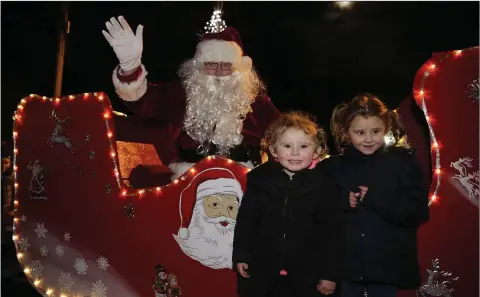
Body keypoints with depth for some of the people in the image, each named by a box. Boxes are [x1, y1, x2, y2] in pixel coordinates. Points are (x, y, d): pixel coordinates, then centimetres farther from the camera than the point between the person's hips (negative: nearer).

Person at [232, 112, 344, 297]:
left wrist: (330, 273, -4)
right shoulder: (258, 178, -3)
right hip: (261, 273, 1)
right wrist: (240, 256, 1)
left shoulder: (324, 185, -6)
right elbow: (246, 220, 3)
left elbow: (332, 232, -4)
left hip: (307, 277, -1)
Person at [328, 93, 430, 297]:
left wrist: (374, 198, -20)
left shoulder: (402, 161, -3)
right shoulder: (335, 166, 3)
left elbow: (418, 211, -10)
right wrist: (343, 200, -19)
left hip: (387, 266, -1)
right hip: (345, 265, 2)